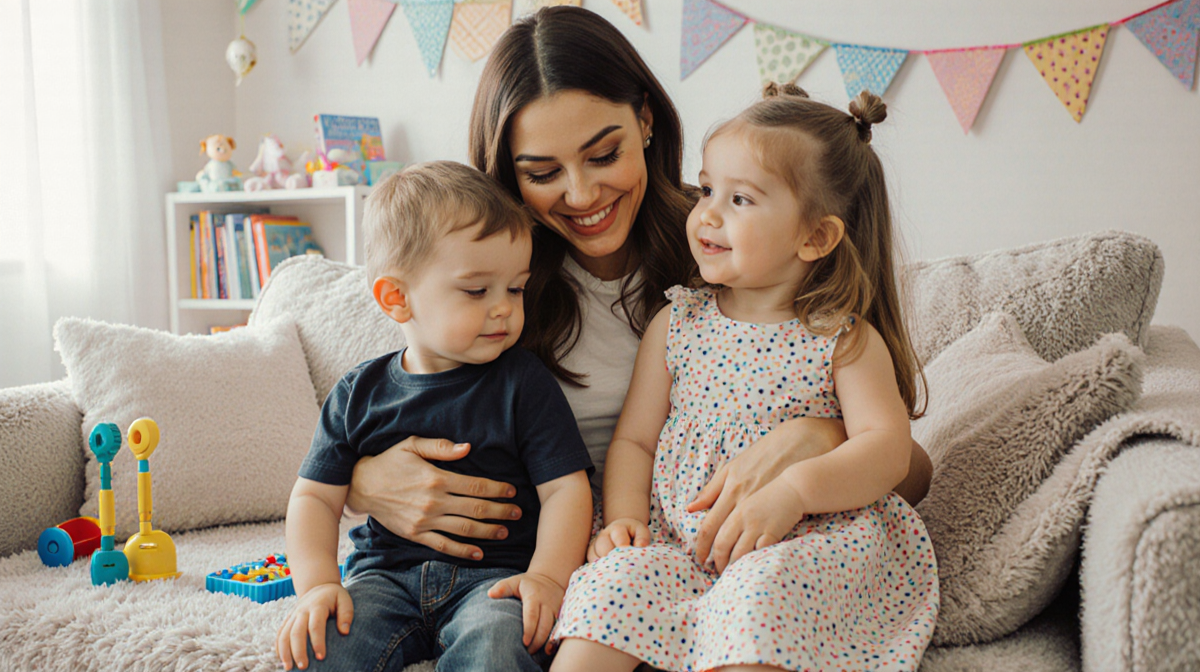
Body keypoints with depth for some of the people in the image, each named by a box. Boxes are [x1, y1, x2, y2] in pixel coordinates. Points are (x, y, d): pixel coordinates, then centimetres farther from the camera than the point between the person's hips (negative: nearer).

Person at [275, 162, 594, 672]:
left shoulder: (523, 383, -1)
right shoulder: (359, 394, 5)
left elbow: (566, 488, -2)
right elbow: (315, 497, 8)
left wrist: (547, 577, -18)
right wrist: (317, 584, -8)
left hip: (494, 573, -2)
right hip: (385, 572, 2)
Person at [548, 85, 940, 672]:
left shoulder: (845, 338, 1)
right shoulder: (675, 324, 10)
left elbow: (887, 448, -9)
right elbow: (634, 438, 11)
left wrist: (792, 490, -25)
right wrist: (624, 518, -6)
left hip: (804, 543, -2)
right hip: (676, 538, 3)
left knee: (756, 590, -33)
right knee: (613, 581, -24)